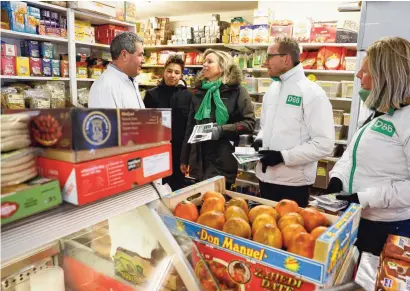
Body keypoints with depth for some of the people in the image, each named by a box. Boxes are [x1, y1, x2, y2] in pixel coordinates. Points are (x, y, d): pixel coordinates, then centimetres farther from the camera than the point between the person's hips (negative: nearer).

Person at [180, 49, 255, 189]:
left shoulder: (236, 91, -3)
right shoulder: (199, 91, 11)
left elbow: (249, 123, -6)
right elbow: (190, 126, 13)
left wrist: (222, 130, -19)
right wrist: (184, 159, 13)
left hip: (223, 161, -4)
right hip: (199, 159, 5)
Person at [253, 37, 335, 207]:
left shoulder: (312, 93, -13)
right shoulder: (272, 89, 9)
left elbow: (324, 144, -18)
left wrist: (283, 156, -21)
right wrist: (259, 140, 1)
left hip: (293, 182, -7)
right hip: (266, 177, 7)